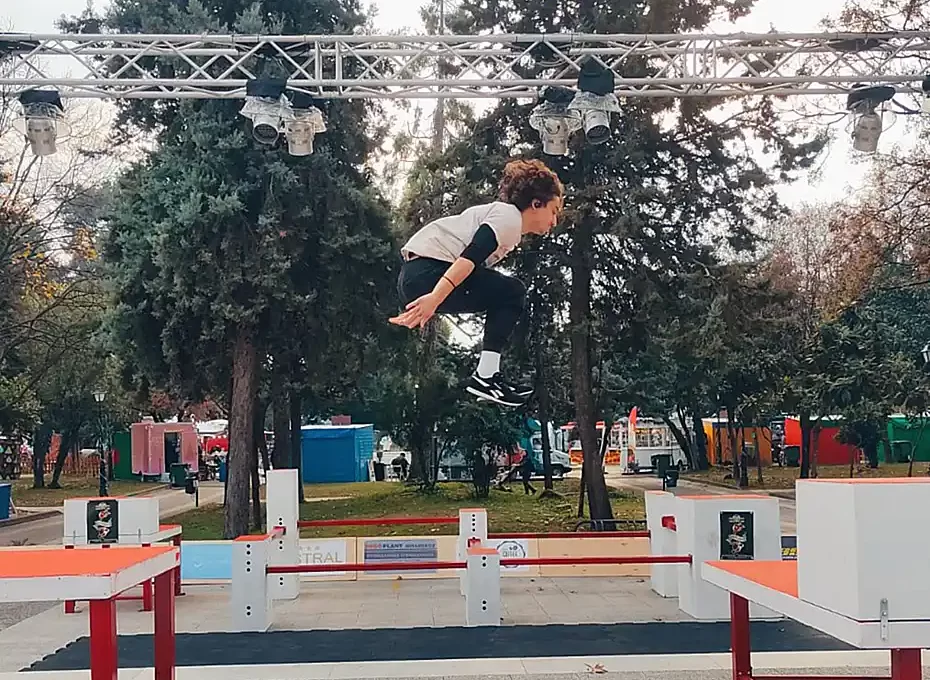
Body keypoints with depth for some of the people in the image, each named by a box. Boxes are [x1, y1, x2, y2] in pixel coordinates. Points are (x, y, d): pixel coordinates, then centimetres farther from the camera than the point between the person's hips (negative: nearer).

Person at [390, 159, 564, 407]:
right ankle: (485, 376, -9)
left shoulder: (503, 216, 26)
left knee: (505, 295, 16)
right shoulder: (509, 216, -6)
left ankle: (487, 374, 10)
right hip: (428, 272, -10)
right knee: (512, 293, -7)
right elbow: (470, 255, -21)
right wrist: (435, 297, -32)